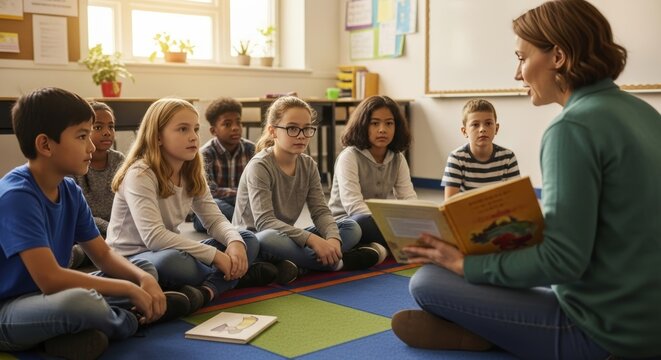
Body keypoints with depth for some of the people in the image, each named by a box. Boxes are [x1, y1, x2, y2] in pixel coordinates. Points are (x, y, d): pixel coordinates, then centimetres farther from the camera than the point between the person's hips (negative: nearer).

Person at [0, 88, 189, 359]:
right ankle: (133, 319, -6)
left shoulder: (70, 191, 2)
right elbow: (49, 279, -30)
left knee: (146, 269, 10)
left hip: (48, 297, 9)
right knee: (80, 302, -39)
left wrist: (144, 280, -13)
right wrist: (130, 289, -22)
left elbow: (103, 254, 7)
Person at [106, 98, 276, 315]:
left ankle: (207, 290, -29)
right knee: (171, 261, -41)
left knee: (247, 241, -4)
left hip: (171, 252, 8)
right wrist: (216, 256, -30)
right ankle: (236, 277, -15)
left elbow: (214, 219, -1)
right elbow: (154, 237, -30)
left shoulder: (192, 174, 3)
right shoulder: (140, 175, -20)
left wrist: (235, 242, -24)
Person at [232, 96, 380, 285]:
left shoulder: (308, 165, 2)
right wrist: (313, 239, -36)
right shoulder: (259, 166, -18)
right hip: (253, 240, -6)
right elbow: (264, 222, -28)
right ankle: (336, 262, -21)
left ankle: (298, 265, -26)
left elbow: (320, 211, -4)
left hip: (287, 237, 7)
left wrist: (333, 238, -26)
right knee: (271, 238, -41)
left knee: (352, 228, -5)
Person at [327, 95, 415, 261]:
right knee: (364, 223, -39)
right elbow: (354, 206, -25)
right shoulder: (349, 157, -15)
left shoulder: (397, 158, 4)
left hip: (380, 222, 6)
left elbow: (409, 198, -5)